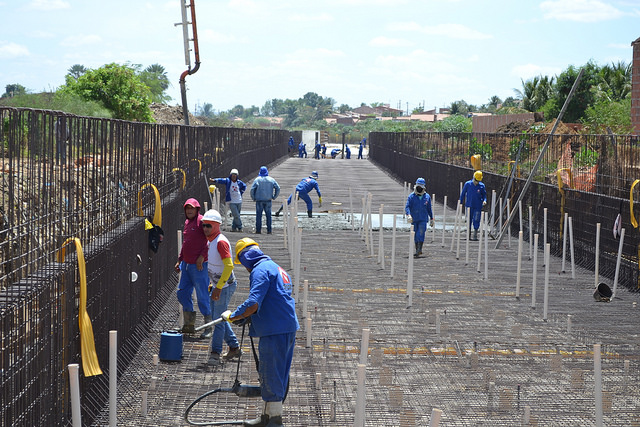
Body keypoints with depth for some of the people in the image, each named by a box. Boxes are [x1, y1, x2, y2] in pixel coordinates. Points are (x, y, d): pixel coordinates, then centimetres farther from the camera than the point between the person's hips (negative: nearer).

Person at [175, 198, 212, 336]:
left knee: (202, 296, -4)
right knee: (182, 293, 10)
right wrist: (179, 260, 23)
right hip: (187, 264, 9)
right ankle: (189, 325, 20)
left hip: (199, 265, -9)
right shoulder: (187, 222, 16)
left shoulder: (202, 221, -11)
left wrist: (202, 256, -20)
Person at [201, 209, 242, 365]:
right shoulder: (210, 241, 10)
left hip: (225, 286, -10)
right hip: (217, 285, 10)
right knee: (217, 317, 15)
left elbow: (229, 265, -26)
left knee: (219, 319, -7)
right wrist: (212, 284, 20)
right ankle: (234, 347, 25)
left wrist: (218, 287, -27)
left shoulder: (221, 242, -21)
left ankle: (215, 353, -3)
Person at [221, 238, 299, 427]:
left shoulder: (261, 270, -10)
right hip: (288, 330, 10)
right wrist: (245, 318, 22)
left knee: (271, 377, -3)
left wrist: (232, 316, -7)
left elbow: (253, 304, -21)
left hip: (275, 333, -10)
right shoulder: (276, 268, 21)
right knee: (272, 376, 18)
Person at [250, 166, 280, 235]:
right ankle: (269, 230, 3)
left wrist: (253, 198, 2)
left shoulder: (257, 179, -2)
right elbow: (278, 188, 3)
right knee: (268, 215, 6)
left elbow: (252, 189, -9)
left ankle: (258, 230, -1)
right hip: (268, 200, 2)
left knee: (259, 215, 2)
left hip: (259, 200, -2)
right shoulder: (271, 180, 5)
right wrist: (274, 197, 9)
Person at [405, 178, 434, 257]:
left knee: (421, 234, -14)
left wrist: (431, 219, 15)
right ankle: (418, 250, 18)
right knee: (415, 235, 7)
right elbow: (407, 207, -8)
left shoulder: (427, 197, 5)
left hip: (423, 219, -1)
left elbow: (429, 209, 13)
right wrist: (408, 215, -25)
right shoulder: (411, 196, 0)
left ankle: (419, 249, -14)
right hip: (414, 219, 1)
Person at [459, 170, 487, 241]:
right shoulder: (468, 184, -2)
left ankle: (475, 235, 3)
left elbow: (484, 195, 10)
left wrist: (484, 200, -11)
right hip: (469, 205, 1)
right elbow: (463, 194, 6)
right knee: (469, 220, 7)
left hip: (478, 206, -1)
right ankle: (469, 235, 17)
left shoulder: (481, 186, -1)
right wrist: (460, 203, 7)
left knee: (476, 220, -4)